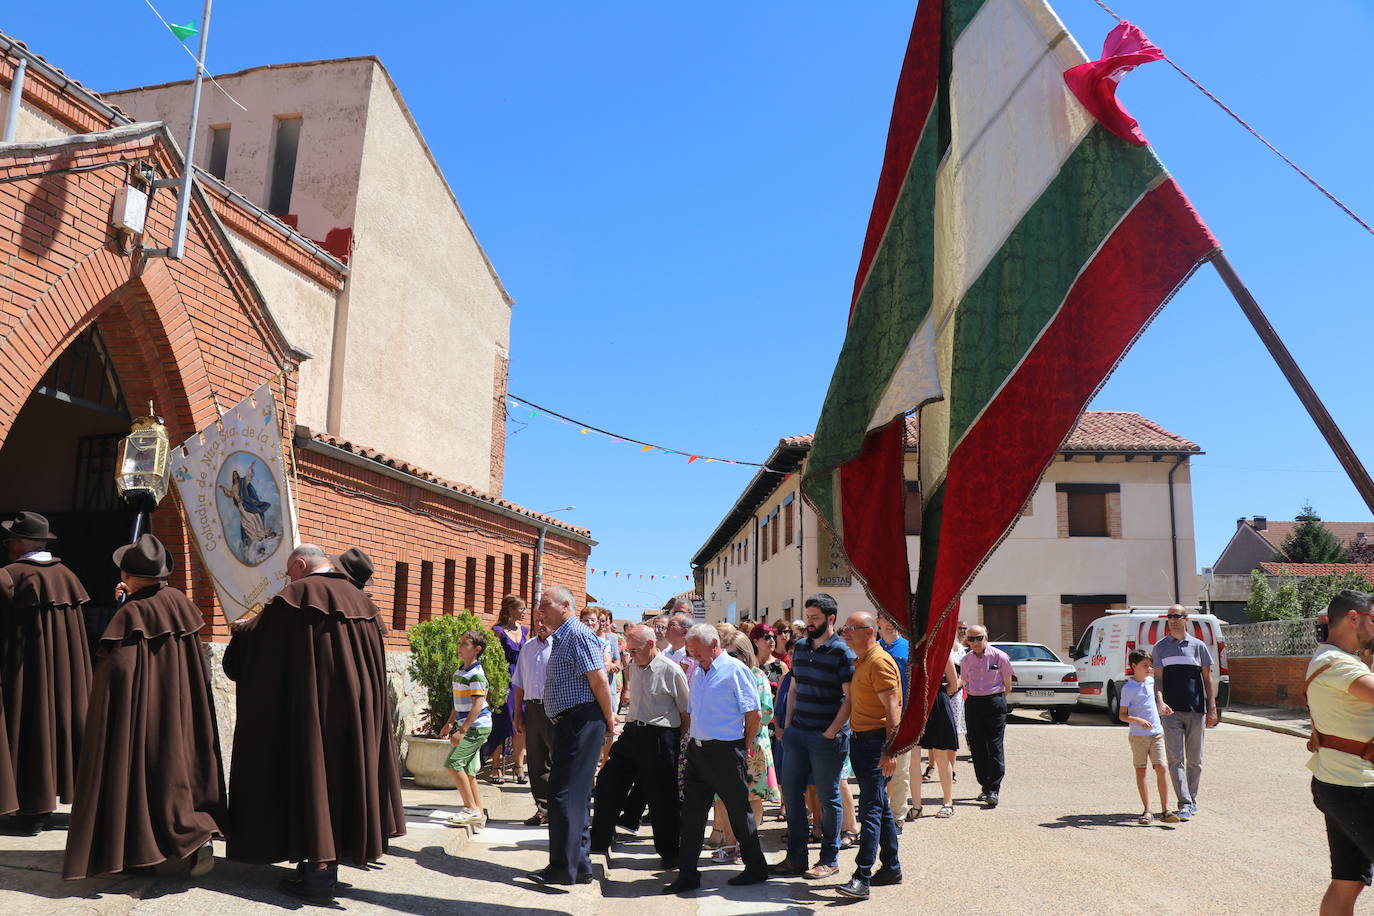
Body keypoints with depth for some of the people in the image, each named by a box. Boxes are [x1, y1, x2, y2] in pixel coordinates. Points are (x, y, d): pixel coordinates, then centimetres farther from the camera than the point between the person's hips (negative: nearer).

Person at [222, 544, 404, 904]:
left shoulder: (295, 597, -8)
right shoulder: (360, 601, 11)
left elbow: (255, 641, -1)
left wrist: (243, 627, 19)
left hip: (311, 708, -6)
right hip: (357, 710, 6)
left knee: (312, 777, 0)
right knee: (345, 773, 14)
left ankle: (320, 872, 2)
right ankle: (343, 849, 24)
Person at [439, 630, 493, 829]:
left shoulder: (475, 674, -17)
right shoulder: (459, 671, 12)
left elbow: (477, 705, -21)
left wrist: (462, 731, -23)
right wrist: (450, 723, 22)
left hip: (476, 726, -9)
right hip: (467, 726, 9)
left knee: (453, 763, -11)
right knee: (468, 770, 8)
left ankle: (471, 808, -2)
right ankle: (478, 815, 12)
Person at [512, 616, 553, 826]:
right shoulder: (527, 647, 16)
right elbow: (520, 684, 20)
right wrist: (518, 715, 16)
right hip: (532, 709, 6)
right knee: (535, 761, 9)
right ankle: (543, 808, 19)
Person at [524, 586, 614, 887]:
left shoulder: (577, 634, -14)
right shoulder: (561, 637, 18)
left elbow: (599, 679, -19)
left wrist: (608, 719, -12)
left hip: (581, 722, -11)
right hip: (569, 723, 11)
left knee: (564, 794, -9)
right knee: (576, 795, 15)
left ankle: (563, 868, -4)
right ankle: (580, 866, 23)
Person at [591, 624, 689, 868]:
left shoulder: (671, 671, -12)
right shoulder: (633, 666, 8)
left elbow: (686, 711, -7)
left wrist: (681, 742, -4)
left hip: (660, 738, -7)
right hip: (632, 732, 7)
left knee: (661, 797, 3)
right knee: (608, 782, 7)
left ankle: (668, 852, 21)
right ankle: (599, 841, 21)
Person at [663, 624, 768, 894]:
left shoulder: (735, 670, -10)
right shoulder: (696, 672, 12)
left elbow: (754, 715, -10)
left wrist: (744, 748, -5)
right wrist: (692, 737, 13)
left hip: (726, 751, -7)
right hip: (696, 750, 7)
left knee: (739, 811, 6)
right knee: (691, 812, 7)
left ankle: (756, 869, 22)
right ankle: (687, 874, 15)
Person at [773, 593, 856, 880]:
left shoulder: (842, 652, -9)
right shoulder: (800, 647, 10)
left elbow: (850, 698, -12)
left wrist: (831, 733, -16)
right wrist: (787, 725, 9)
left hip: (827, 737, -6)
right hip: (797, 733, 6)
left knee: (828, 798, 6)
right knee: (791, 792, 8)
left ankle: (830, 859, 19)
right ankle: (795, 857, 20)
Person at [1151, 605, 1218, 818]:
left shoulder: (1198, 646, 7)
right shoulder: (1160, 647, 6)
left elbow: (1207, 679, 9)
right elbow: (1158, 679, 3)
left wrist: (1212, 709, 3)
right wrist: (1160, 702, -14)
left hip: (1196, 711, 1)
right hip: (1171, 711, -1)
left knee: (1194, 760, 10)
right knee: (1175, 759, -7)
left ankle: (1192, 802, 22)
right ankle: (1184, 804, -8)